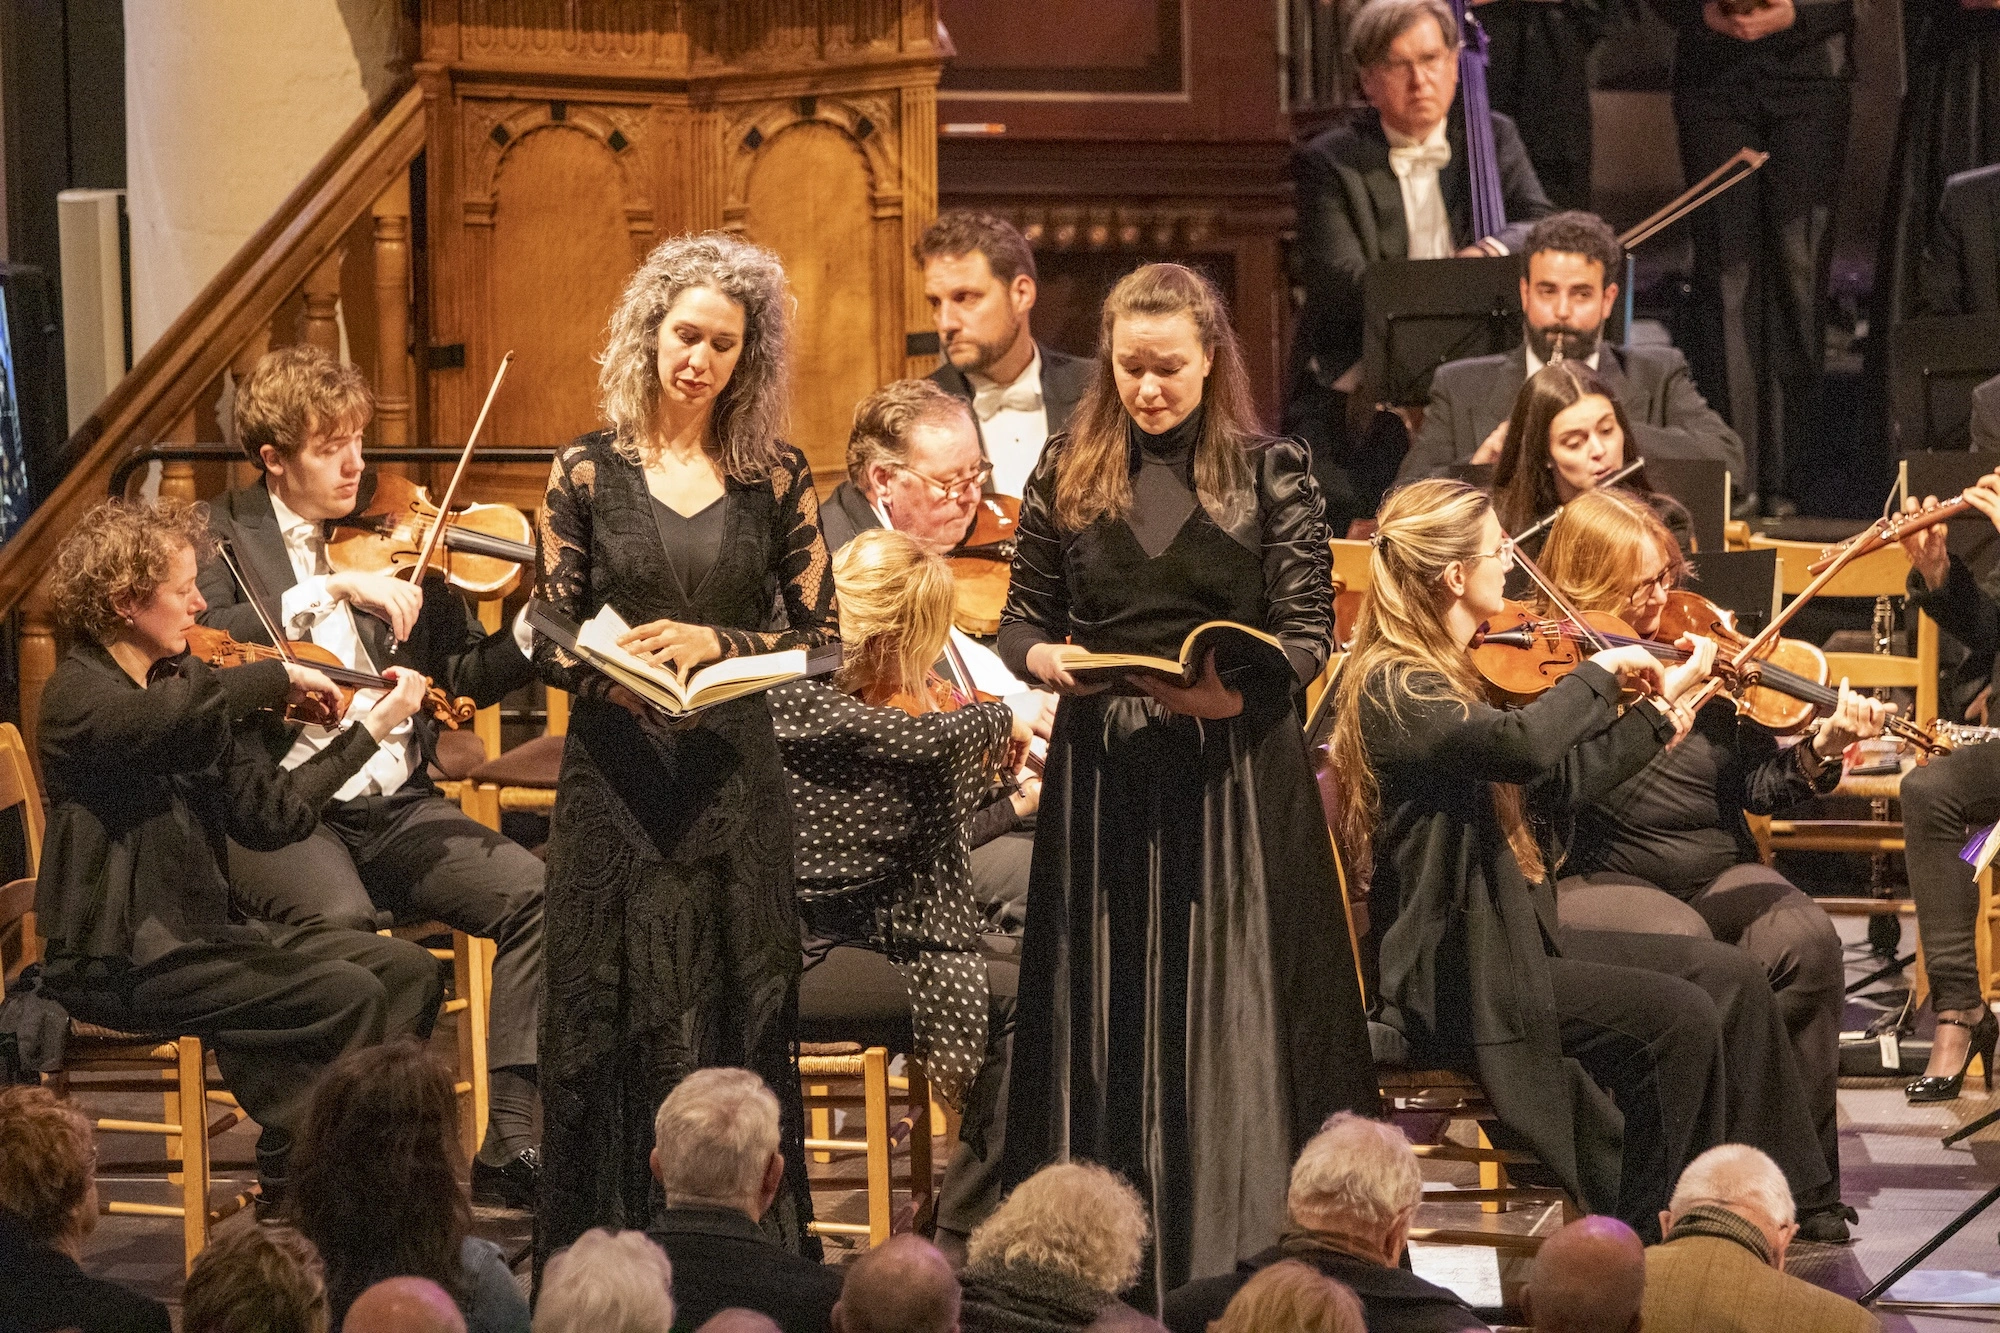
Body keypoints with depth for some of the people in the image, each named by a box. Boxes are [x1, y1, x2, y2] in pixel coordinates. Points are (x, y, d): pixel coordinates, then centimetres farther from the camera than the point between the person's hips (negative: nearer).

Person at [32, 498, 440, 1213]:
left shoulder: (180, 679, 11)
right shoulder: (79, 694, -14)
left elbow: (267, 815, 7)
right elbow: (189, 717, -38)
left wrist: (371, 729, 4)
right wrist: (278, 676, -21)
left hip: (199, 932, 9)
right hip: (117, 961, -9)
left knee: (406, 969, -2)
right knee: (342, 994, -20)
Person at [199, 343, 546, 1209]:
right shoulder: (223, 537, 3)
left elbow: (460, 677, 13)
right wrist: (331, 588, -22)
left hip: (394, 808, 4)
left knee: (535, 891, -18)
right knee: (339, 918, -35)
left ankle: (512, 1139, -17)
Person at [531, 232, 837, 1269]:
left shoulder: (775, 480, 5)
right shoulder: (589, 473, 3)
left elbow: (819, 634, 4)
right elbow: (547, 639, 2)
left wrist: (714, 645, -11)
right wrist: (606, 672, -18)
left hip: (734, 782, 1)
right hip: (616, 782, -1)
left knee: (737, 1019, 1)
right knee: (614, 1019, -2)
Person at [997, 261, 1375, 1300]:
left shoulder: (1269, 475, 2)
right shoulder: (1068, 475, 8)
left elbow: (1308, 637, -2)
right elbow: (1022, 617, 11)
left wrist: (1237, 689, -21)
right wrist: (1039, 657, -11)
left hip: (1237, 776, -2)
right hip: (1102, 775, 2)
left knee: (1232, 1016, -4)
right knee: (1108, 1021, 3)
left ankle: (1241, 1252, 0)